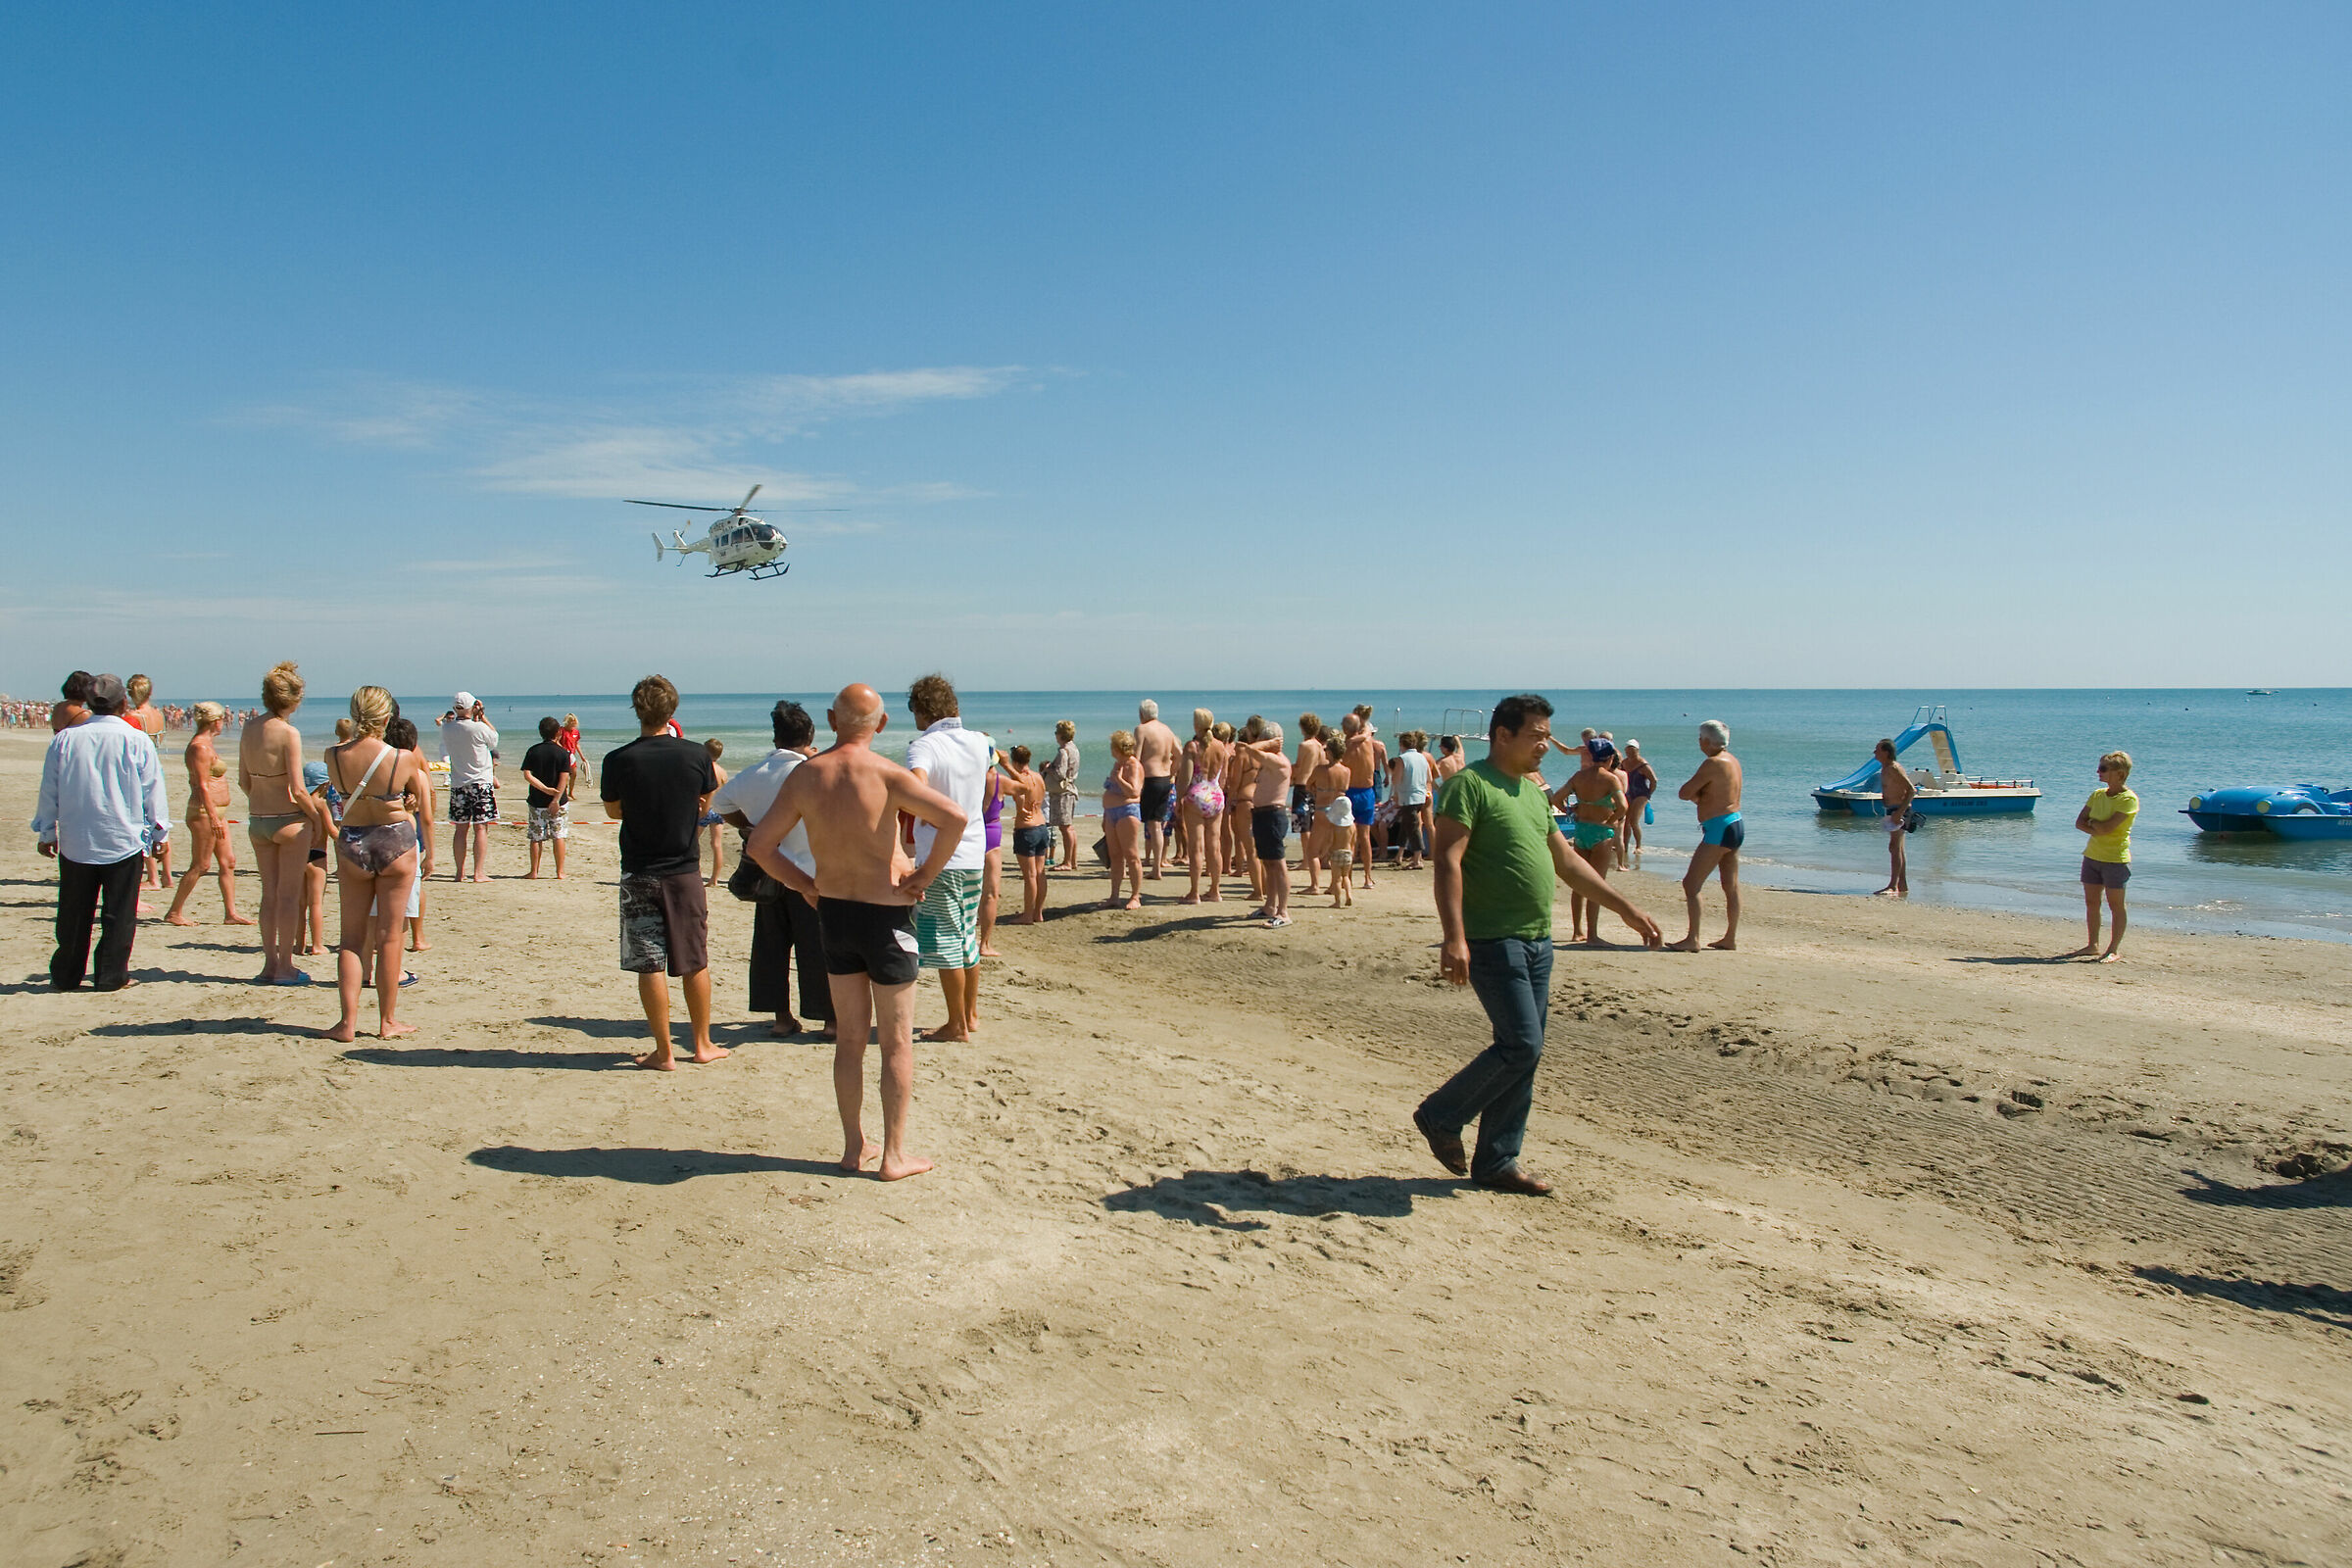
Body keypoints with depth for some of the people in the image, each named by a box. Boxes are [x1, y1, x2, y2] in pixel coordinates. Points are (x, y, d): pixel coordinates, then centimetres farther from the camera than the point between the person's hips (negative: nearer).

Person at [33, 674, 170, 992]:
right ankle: (110, 976, 6)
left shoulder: (64, 739, 1)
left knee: (73, 912, 12)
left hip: (74, 843, 3)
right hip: (124, 840, -3)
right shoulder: (136, 740, -7)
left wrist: (46, 832, 19)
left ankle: (66, 975, 20)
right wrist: (159, 832, 8)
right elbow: (153, 791, -2)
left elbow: (49, 790, 8)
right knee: (118, 913, 4)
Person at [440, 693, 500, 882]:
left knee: (460, 829, 10)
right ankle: (479, 873, -4)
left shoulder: (446, 729, 0)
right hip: (481, 783, -4)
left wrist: (474, 718, 15)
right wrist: (481, 716, 8)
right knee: (481, 828, -2)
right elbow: (494, 739, 5)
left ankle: (459, 873, 13)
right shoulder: (479, 728, -14)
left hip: (457, 784, 4)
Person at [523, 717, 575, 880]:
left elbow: (527, 775, -9)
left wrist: (545, 789, -11)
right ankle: (560, 872, 4)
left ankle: (534, 871, 13)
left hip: (537, 801, 2)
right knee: (558, 836, 4)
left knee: (536, 837, 9)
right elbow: (564, 778, -14)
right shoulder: (563, 753, -6)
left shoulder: (533, 751, 0)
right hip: (558, 803, -2)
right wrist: (556, 799, -14)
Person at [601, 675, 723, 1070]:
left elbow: (613, 811, 5)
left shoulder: (618, 760, -10)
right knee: (695, 963, 12)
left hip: (639, 874, -1)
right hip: (685, 871, 2)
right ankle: (702, 1044, 22)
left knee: (649, 965, 4)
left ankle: (664, 1052, 8)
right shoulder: (695, 755, -7)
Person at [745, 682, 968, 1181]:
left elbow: (758, 845, 2)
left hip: (833, 911, 5)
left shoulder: (804, 775, -3)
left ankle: (853, 1148, 23)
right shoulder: (883, 773, -17)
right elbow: (954, 817, -28)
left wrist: (803, 884, 9)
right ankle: (895, 1155, 11)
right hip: (887, 913, -5)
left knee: (849, 1037, 16)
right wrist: (927, 873, -15)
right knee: (896, 1042, 6)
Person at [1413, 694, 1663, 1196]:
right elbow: (1447, 860, -18)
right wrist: (1454, 937, -27)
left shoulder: (1534, 791, 17)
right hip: (1493, 942, -9)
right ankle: (1440, 1116, 7)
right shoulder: (1469, 785, -10)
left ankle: (1496, 1162, 18)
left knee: (1525, 1056, 9)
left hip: (1537, 942, 9)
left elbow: (1566, 861, 24)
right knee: (1521, 1046, -12)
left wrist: (1626, 908, 23)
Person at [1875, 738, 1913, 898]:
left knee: (1894, 847, -13)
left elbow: (1911, 790, -20)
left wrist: (1900, 811, -24)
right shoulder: (1885, 769, 14)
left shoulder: (1894, 769, -15)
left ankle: (1893, 886, -16)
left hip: (1899, 810, -11)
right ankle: (1903, 886, 18)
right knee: (1899, 849, 13)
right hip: (1893, 810, 11)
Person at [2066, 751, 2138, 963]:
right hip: (2092, 855, 7)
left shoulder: (2129, 799, -14)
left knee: (2115, 905, 1)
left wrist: (2092, 821, -4)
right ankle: (2093, 946, 20)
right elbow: (2079, 823, 5)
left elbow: (2107, 827, -23)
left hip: (2115, 859, -7)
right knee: (2091, 902, 10)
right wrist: (2097, 829, -12)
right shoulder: (2098, 794, 9)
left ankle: (2114, 949, 7)